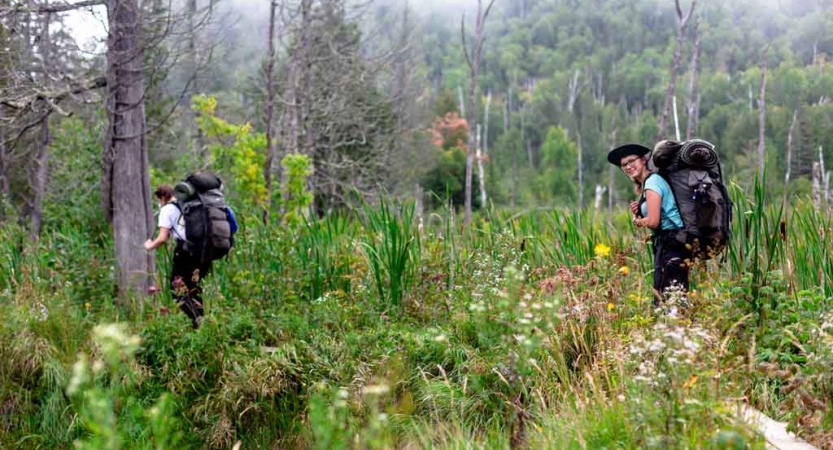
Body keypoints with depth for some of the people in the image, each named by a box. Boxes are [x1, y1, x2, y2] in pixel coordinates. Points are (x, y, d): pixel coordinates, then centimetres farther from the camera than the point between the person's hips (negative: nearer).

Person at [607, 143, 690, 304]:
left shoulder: (652, 182, -11)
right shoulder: (645, 183, 18)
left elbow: (653, 221, -18)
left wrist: (637, 221, 1)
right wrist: (638, 212, 4)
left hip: (671, 243, -10)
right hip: (666, 242, 10)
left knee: (667, 297, -12)